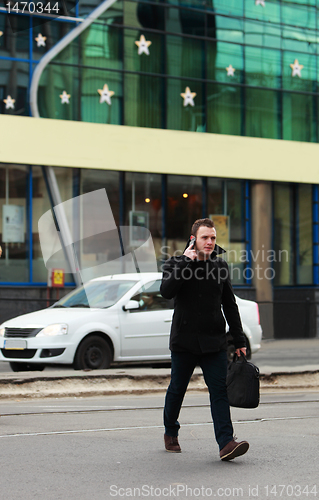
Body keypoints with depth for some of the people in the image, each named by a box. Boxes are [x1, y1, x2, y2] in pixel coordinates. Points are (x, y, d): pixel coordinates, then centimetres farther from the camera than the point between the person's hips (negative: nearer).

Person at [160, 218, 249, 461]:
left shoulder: (221, 266, 7)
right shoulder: (176, 263, -2)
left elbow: (230, 305, 12)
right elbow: (166, 291, -21)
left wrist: (239, 340, 9)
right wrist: (186, 261, -20)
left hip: (214, 341, 2)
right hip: (184, 341, -2)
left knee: (220, 391, -8)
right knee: (177, 389, 11)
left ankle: (226, 443, -14)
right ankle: (171, 433, 33)